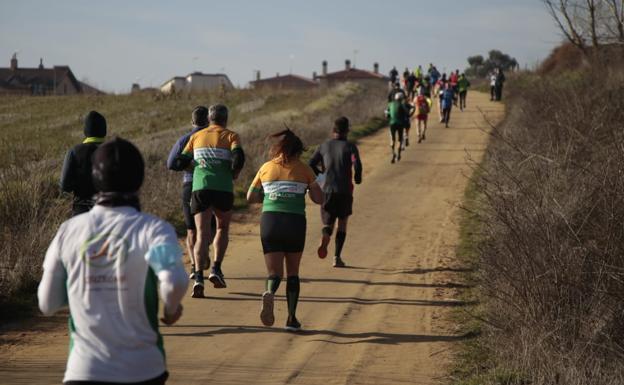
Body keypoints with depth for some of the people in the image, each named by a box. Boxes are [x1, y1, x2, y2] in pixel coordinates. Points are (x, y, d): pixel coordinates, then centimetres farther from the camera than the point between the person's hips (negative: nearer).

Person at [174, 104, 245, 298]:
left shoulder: (196, 136, 14)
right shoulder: (231, 136, 5)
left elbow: (180, 163, 11)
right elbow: (239, 158, -13)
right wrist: (234, 172, 6)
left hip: (200, 188, 1)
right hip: (223, 189, -1)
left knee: (202, 234, 0)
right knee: (223, 228, 22)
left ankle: (199, 277, -17)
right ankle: (216, 269, 8)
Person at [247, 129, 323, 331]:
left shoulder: (266, 168, 10)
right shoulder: (303, 170, 5)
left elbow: (251, 197, 14)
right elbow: (319, 198, 8)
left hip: (269, 221, 1)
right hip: (295, 223, -1)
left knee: (274, 272, 2)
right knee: (293, 272, 15)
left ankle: (270, 293, -33)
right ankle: (291, 318, 13)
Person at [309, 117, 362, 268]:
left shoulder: (324, 146, 8)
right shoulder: (350, 147, -1)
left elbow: (311, 166, 4)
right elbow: (357, 165, -16)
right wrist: (357, 178, 4)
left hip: (327, 190, 2)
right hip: (344, 191, -2)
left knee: (328, 223, 10)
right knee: (342, 222, 15)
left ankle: (325, 238, -27)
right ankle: (337, 257, 7)